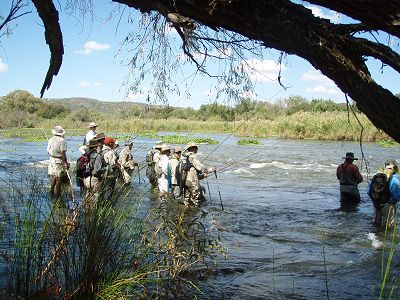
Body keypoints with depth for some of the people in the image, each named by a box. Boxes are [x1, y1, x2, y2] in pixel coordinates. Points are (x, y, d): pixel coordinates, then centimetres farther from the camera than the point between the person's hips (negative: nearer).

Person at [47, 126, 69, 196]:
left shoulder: (50, 140, 5)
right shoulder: (62, 140, -15)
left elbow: (48, 151, 11)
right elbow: (63, 153, -18)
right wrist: (66, 162, -13)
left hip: (52, 160, 6)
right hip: (59, 161, -6)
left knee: (53, 176, 17)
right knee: (58, 177, 2)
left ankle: (51, 190, 23)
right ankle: (57, 192, 7)